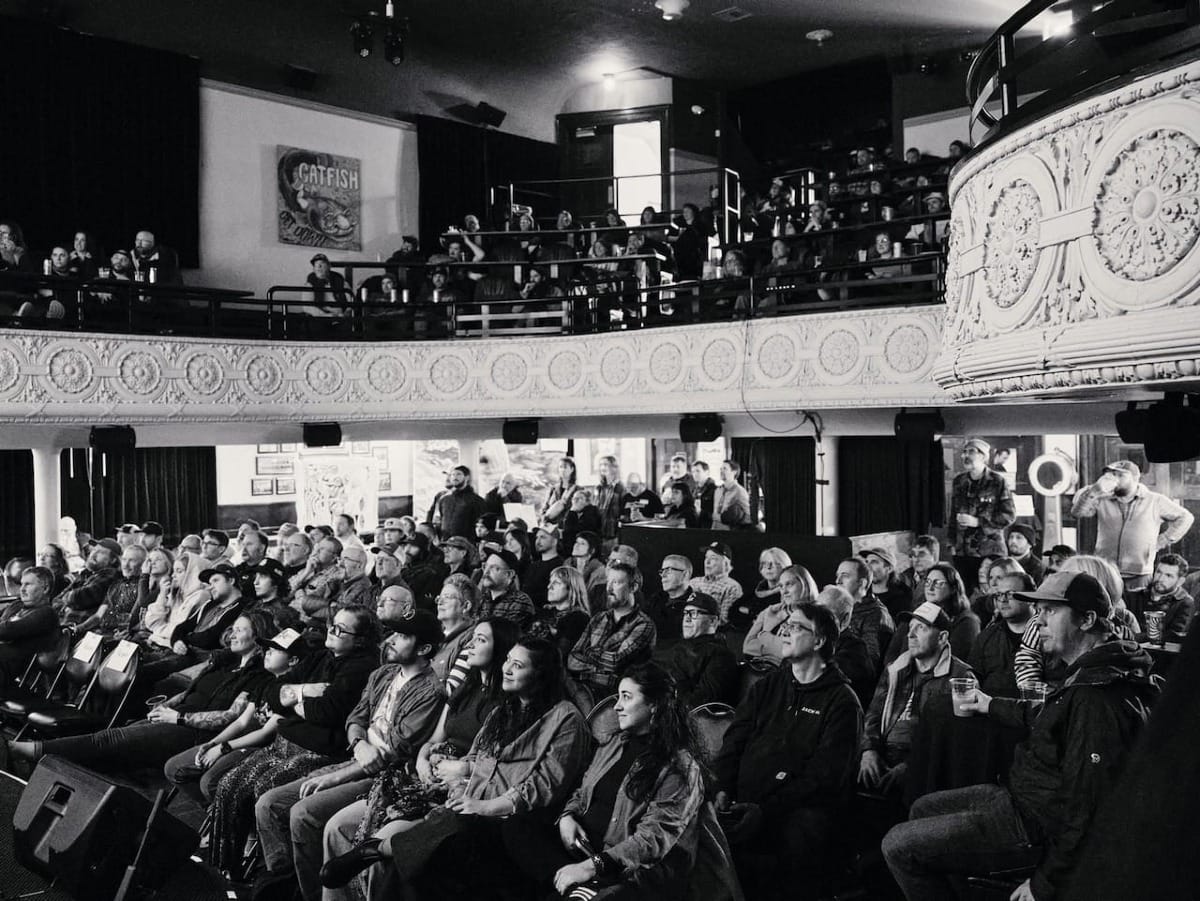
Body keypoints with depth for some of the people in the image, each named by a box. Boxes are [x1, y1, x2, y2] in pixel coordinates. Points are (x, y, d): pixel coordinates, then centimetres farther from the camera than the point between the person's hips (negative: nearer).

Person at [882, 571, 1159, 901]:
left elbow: (1086, 805, -29)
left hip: (1036, 824, -11)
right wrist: (993, 706, 33)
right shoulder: (1085, 675, 6)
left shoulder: (1097, 698, -28)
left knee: (898, 844, -12)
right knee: (923, 809, 21)